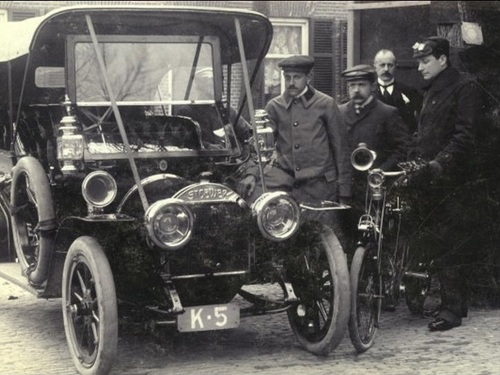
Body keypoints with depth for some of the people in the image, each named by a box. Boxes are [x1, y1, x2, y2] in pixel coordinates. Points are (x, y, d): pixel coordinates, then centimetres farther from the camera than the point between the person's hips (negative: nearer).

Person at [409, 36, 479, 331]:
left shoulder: (464, 88, -5)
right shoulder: (431, 91, 22)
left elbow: (465, 135, -15)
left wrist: (440, 162, -24)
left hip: (449, 178, -8)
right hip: (427, 177, 8)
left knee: (448, 243, -9)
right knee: (440, 242, 9)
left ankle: (452, 309, -6)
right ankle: (457, 303, 16)